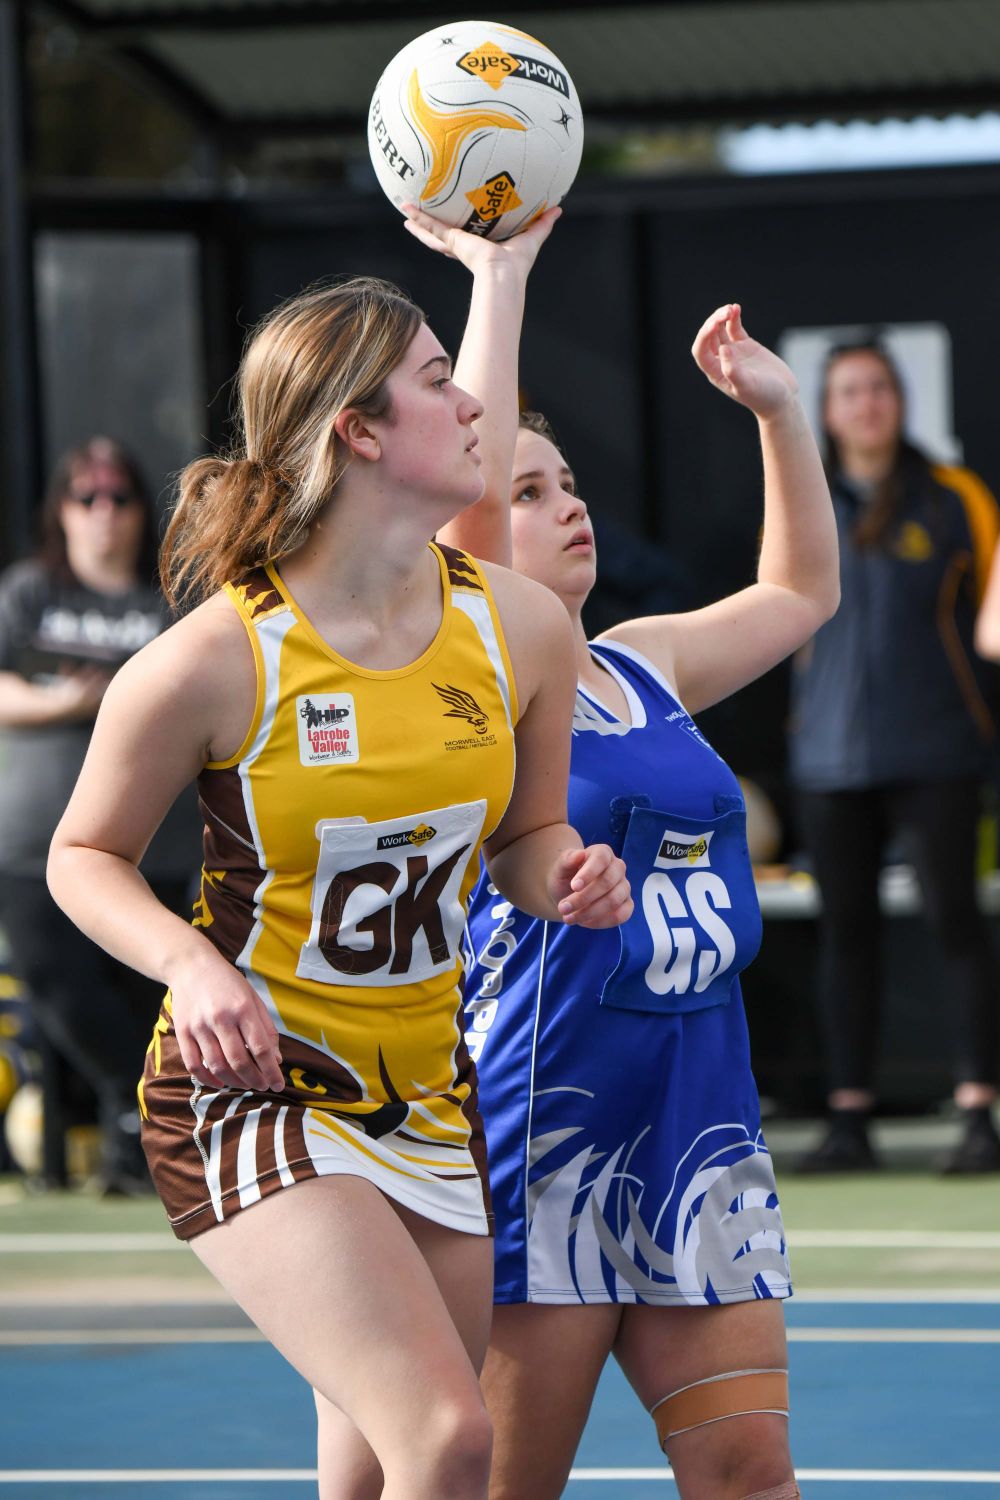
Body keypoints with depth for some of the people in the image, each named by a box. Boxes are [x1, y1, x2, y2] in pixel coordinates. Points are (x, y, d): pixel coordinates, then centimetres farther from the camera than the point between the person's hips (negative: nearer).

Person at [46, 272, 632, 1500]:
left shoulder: (519, 626, -1)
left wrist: (566, 876, -8)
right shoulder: (216, 660, -16)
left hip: (427, 1102, 6)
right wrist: (191, 965, -20)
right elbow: (85, 857, -2)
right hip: (250, 1091, -6)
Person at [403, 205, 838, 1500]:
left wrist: (777, 410, 18)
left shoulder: (646, 668, 15)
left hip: (699, 1125, 6)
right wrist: (496, 278, -21)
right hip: (539, 1134, -6)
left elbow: (800, 590, 30)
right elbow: (464, 493, -22)